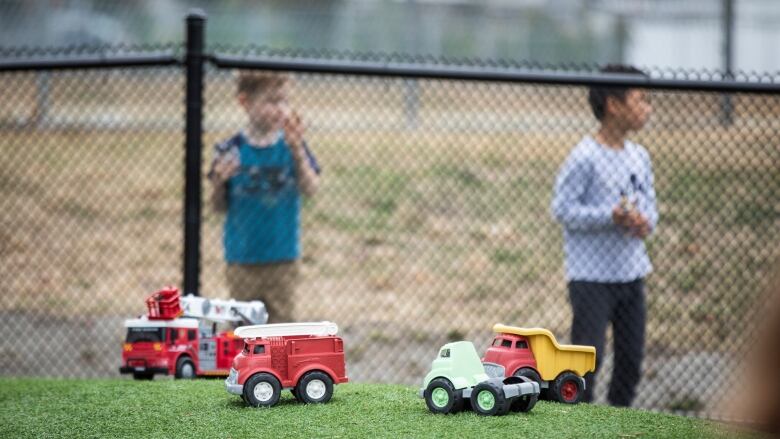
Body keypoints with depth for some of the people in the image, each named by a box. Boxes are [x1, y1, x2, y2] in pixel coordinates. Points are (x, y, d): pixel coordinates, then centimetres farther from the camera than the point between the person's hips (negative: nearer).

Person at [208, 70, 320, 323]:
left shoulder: (291, 147, -2)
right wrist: (219, 180, -19)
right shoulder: (230, 150, -3)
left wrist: (297, 149, -26)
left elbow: (310, 189, -15)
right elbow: (220, 207, 1)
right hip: (242, 258, 0)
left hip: (282, 257, 0)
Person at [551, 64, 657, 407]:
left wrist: (645, 222, -7)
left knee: (631, 357, 11)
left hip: (631, 272, 7)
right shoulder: (584, 157, -15)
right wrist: (612, 216, -25)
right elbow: (563, 208, -16)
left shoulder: (639, 156, 8)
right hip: (592, 277, -7)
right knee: (587, 357, -8)